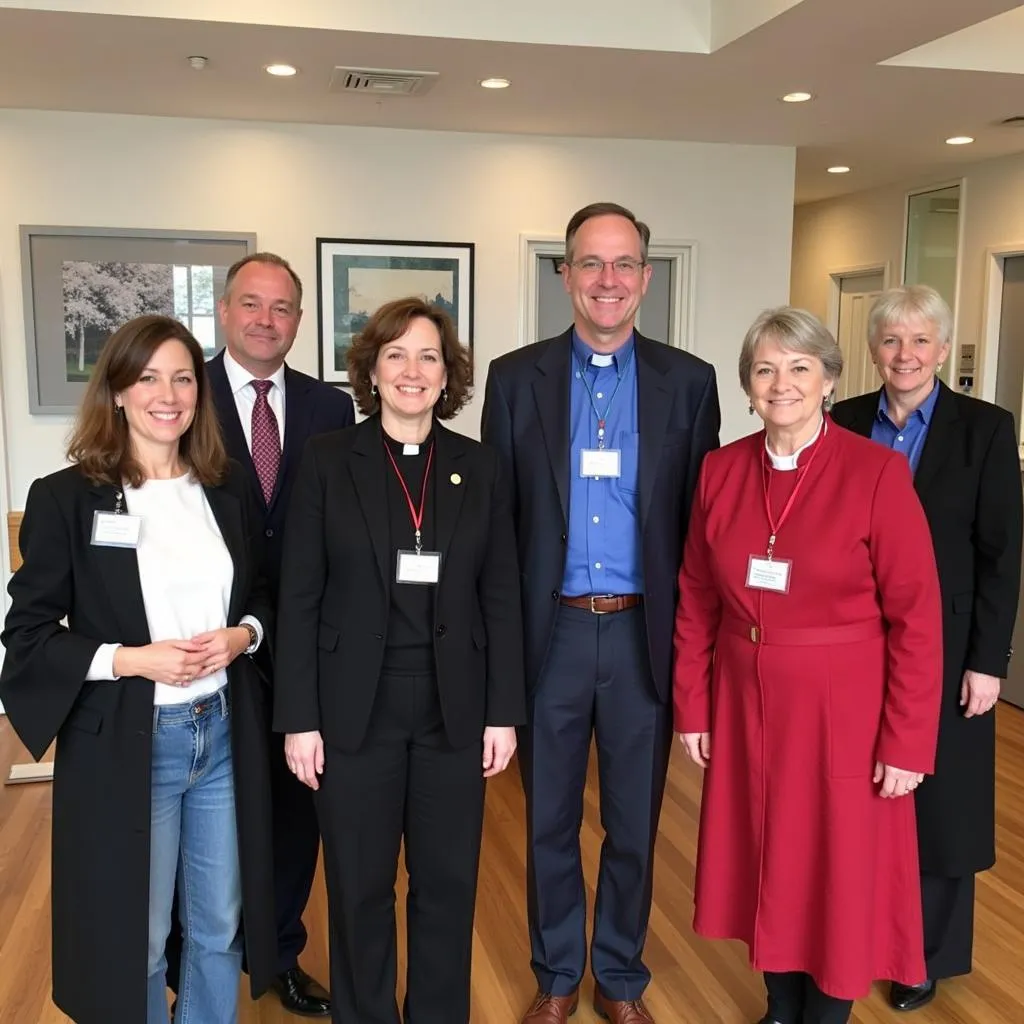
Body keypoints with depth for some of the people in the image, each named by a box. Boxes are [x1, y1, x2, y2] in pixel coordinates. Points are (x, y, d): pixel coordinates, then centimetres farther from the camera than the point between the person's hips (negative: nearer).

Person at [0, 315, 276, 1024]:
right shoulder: (65, 499, -7)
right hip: (124, 744, -4)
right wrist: (130, 659, -19)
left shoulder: (229, 491, 6)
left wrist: (242, 636, -7)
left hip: (225, 734, 4)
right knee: (135, 941, 10)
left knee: (221, 928, 17)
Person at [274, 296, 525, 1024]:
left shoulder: (479, 467, 3)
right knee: (359, 888, 12)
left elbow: (501, 598, 3)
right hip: (356, 709, -1)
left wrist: (504, 711, 0)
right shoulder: (328, 460, -2)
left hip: (453, 709, 2)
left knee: (448, 883, 13)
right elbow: (300, 597, -4)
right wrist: (299, 718, -7)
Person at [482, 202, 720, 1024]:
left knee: (635, 824, 14)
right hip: (550, 632, 0)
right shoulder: (516, 377, 1)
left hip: (645, 633, 0)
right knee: (548, 821, 14)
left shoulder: (688, 381, 1)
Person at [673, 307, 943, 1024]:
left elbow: (916, 617, -12)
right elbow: (696, 601, 5)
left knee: (839, 873, 11)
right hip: (746, 704, 4)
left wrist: (907, 743, -11)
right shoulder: (722, 470, -1)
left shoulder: (877, 472, -13)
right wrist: (693, 709, 4)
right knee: (765, 863, 18)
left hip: (843, 710, -4)